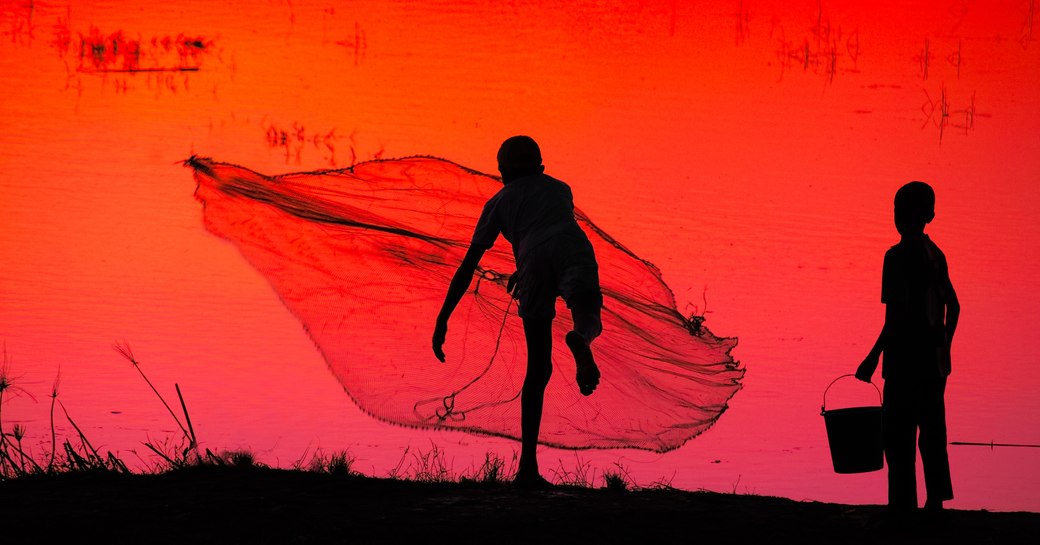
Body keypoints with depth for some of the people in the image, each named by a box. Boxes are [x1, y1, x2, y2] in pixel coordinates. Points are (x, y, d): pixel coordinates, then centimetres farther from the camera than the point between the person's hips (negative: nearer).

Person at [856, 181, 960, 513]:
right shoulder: (934, 255, 11)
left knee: (898, 434, -4)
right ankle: (936, 500, 14)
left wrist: (874, 356, -15)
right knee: (931, 431, 12)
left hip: (907, 360, -8)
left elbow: (898, 313, -19)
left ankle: (903, 504, -5)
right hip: (935, 360, 8)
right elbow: (953, 306, 16)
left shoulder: (898, 256, -13)